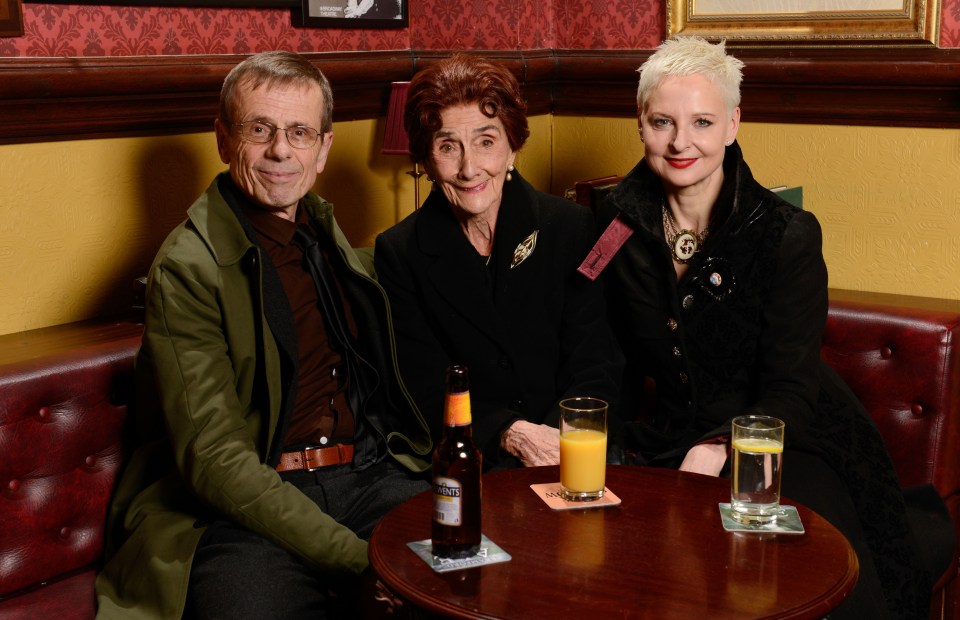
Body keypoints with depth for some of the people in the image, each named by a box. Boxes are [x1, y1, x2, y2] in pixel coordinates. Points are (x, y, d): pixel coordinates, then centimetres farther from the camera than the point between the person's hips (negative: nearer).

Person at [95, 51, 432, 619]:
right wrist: (354, 555, -20)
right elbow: (215, 459, -15)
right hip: (245, 508, -6)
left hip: (371, 476, 7)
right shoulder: (187, 268, -7)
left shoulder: (325, 229, 15)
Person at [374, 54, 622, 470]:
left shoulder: (572, 229, 3)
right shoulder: (399, 253, 3)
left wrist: (559, 440, -19)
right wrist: (512, 434, -18)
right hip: (468, 463, -1)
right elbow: (426, 392, -1)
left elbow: (595, 369, 1)